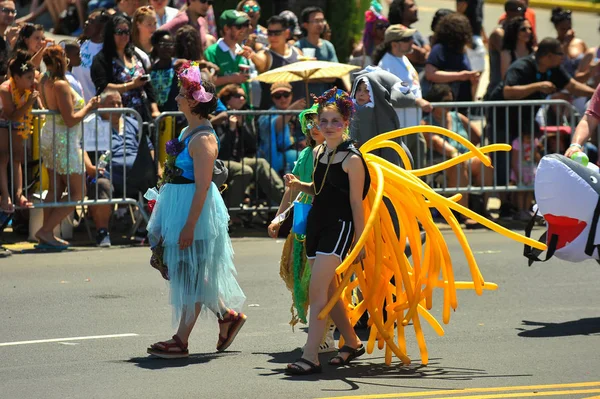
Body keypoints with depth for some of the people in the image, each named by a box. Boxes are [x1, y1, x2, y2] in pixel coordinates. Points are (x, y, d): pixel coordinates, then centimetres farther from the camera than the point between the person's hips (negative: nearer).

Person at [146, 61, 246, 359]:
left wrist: (189, 225, -23)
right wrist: (163, 221, 22)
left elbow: (202, 186, -21)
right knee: (184, 274, 14)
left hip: (195, 209, -10)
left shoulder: (203, 139, -18)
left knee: (192, 276, -1)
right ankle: (228, 315, 25)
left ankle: (181, 342, 4)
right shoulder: (188, 132, 11)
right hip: (176, 206, 10)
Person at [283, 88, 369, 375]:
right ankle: (352, 343, 31)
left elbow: (356, 202, -10)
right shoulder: (319, 152, 10)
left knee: (317, 289, -16)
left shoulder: (351, 159, -11)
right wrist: (298, 185, 2)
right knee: (328, 291, 14)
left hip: (339, 227, -8)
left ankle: (310, 356, -19)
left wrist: (360, 241, -10)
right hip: (316, 223, 8)